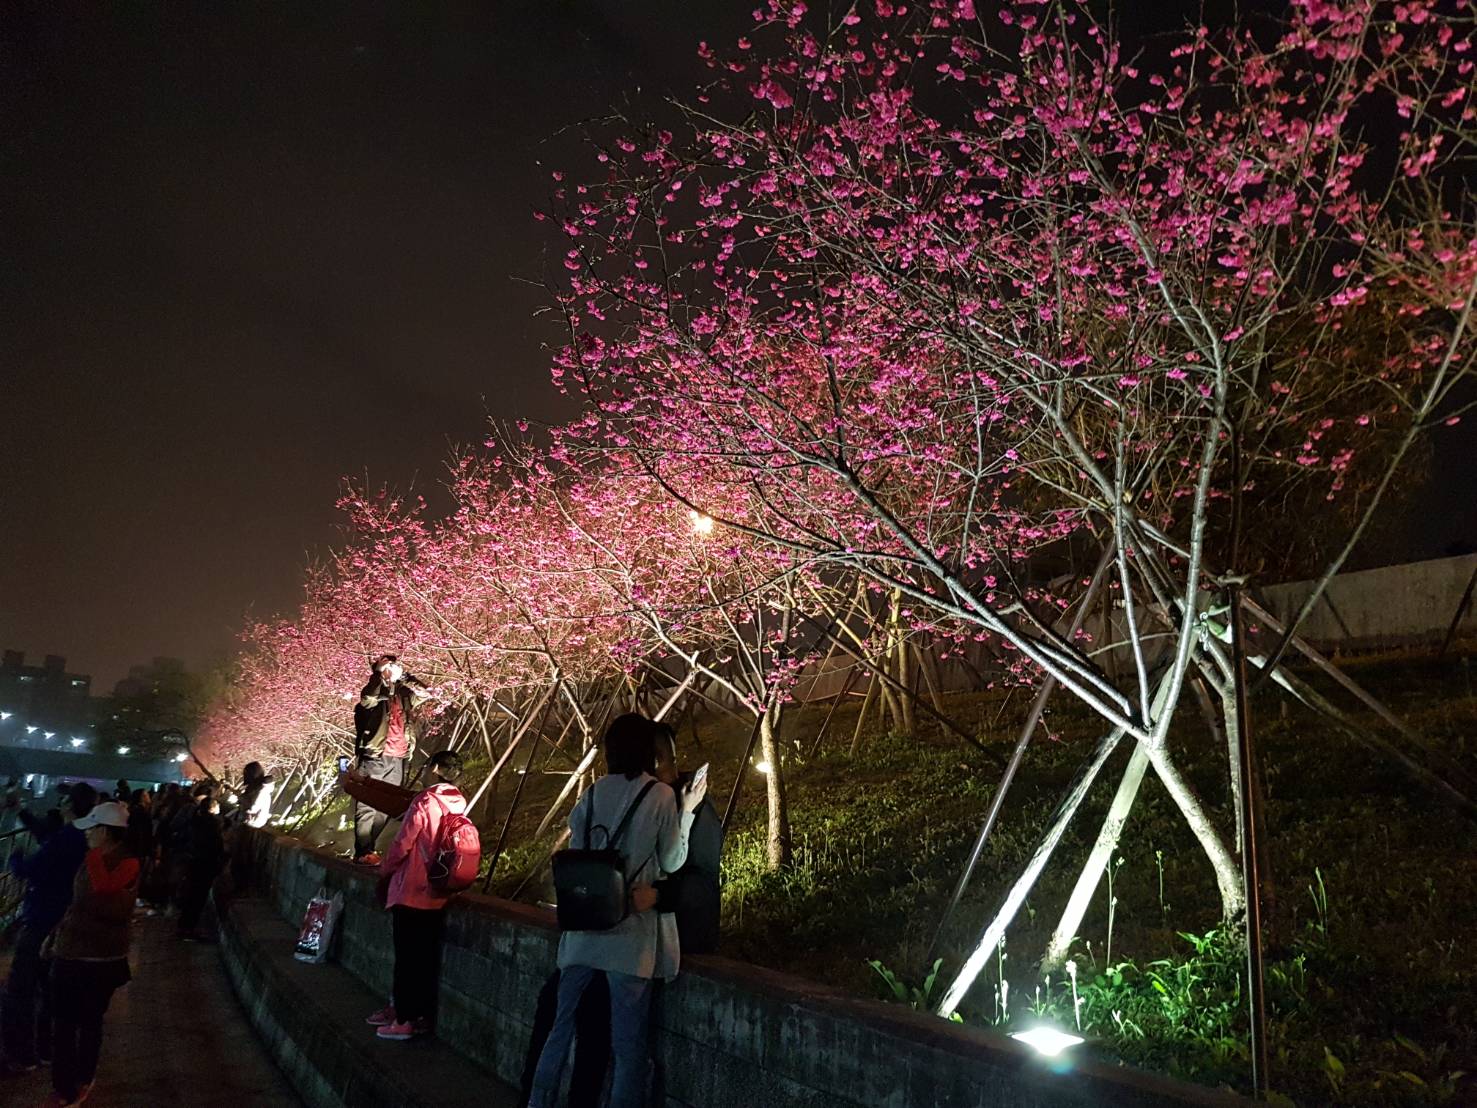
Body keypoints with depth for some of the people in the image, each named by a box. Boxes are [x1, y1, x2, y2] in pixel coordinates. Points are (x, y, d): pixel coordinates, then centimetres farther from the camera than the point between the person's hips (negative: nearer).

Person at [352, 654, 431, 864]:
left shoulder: (403, 695, 15)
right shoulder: (374, 694, 0)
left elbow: (425, 693, 15)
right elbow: (367, 696, -20)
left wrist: (403, 677, 8)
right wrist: (383, 673, -12)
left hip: (398, 760, 5)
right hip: (375, 757, -5)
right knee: (367, 806, -7)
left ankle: (369, 847, 14)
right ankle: (363, 852, -9)